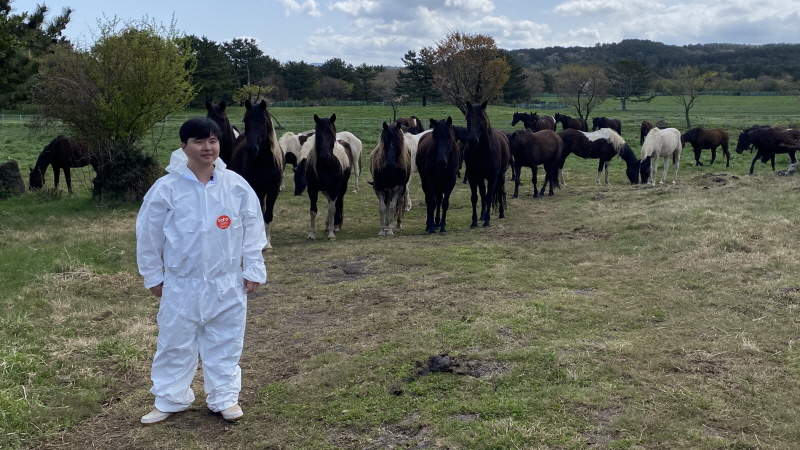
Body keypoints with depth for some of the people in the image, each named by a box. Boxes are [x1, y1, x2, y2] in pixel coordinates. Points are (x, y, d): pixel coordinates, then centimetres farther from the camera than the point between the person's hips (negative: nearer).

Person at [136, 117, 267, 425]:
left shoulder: (236, 186, -5)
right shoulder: (166, 188, -9)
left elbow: (253, 230, 2)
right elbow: (149, 235, 0)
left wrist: (253, 270, 1)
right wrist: (153, 276, 4)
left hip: (228, 284, 1)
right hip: (181, 286, -1)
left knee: (225, 343, 11)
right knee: (175, 343, 11)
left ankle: (225, 398, 28)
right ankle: (170, 400, 28)